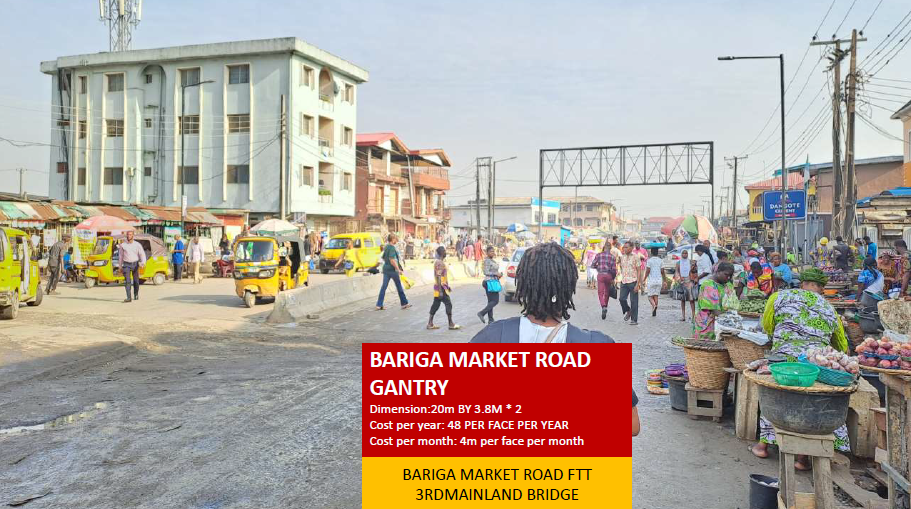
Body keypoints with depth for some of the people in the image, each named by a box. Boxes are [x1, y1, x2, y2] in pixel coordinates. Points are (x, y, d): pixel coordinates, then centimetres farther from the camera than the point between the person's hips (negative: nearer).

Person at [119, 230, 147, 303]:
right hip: (126, 264, 0)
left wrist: (143, 263, -18)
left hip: (135, 264, 0)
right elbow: (121, 256, 10)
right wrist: (120, 267, 11)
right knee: (127, 281, -12)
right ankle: (129, 298, -17)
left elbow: (142, 254, -1)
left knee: (136, 281, 10)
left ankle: (136, 295, 30)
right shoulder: (123, 245, 3)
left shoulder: (137, 245, 0)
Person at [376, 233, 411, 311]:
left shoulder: (386, 247, 10)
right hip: (392, 270, -8)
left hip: (385, 269, 8)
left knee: (383, 287, 7)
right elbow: (392, 260, -23)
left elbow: (383, 258, 19)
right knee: (399, 287, 5)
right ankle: (404, 303, 16)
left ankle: (379, 305, 4)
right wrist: (398, 269, -19)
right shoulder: (392, 248, -17)